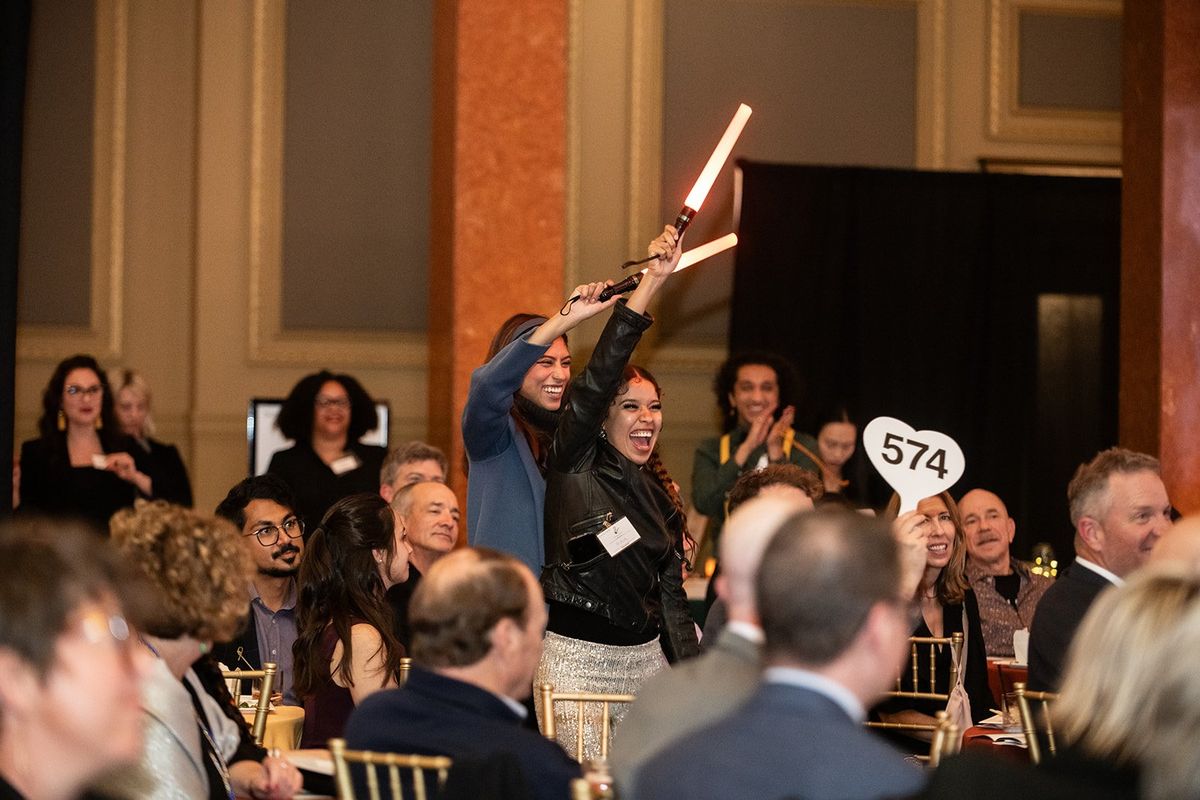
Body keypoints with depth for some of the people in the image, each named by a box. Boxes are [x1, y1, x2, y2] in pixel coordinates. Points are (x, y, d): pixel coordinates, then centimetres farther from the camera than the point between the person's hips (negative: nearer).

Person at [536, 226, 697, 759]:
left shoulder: (659, 492, 14)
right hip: (577, 659, -6)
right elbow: (600, 375, -17)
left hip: (645, 656, 6)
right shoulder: (575, 465, -3)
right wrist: (651, 281, -24)